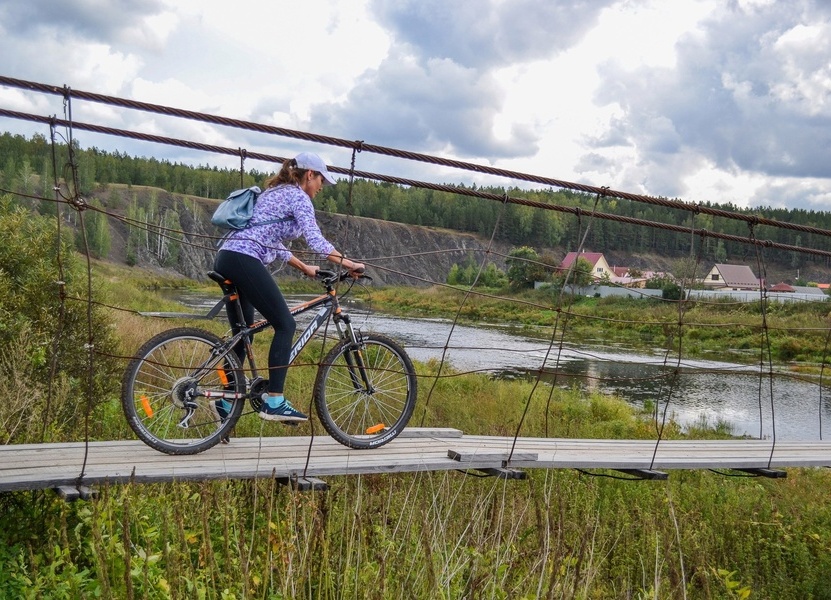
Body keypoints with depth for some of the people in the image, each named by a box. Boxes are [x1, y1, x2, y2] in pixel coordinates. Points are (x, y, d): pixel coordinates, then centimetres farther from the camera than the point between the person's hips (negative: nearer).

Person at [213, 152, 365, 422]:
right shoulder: (298, 196, -1)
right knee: (285, 325, -4)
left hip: (225, 259, 10)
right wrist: (348, 263, -5)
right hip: (245, 261, -10)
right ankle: (274, 402, -7)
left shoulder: (275, 192, 27)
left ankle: (226, 401, 20)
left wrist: (305, 268, 36)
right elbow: (316, 241, -13)